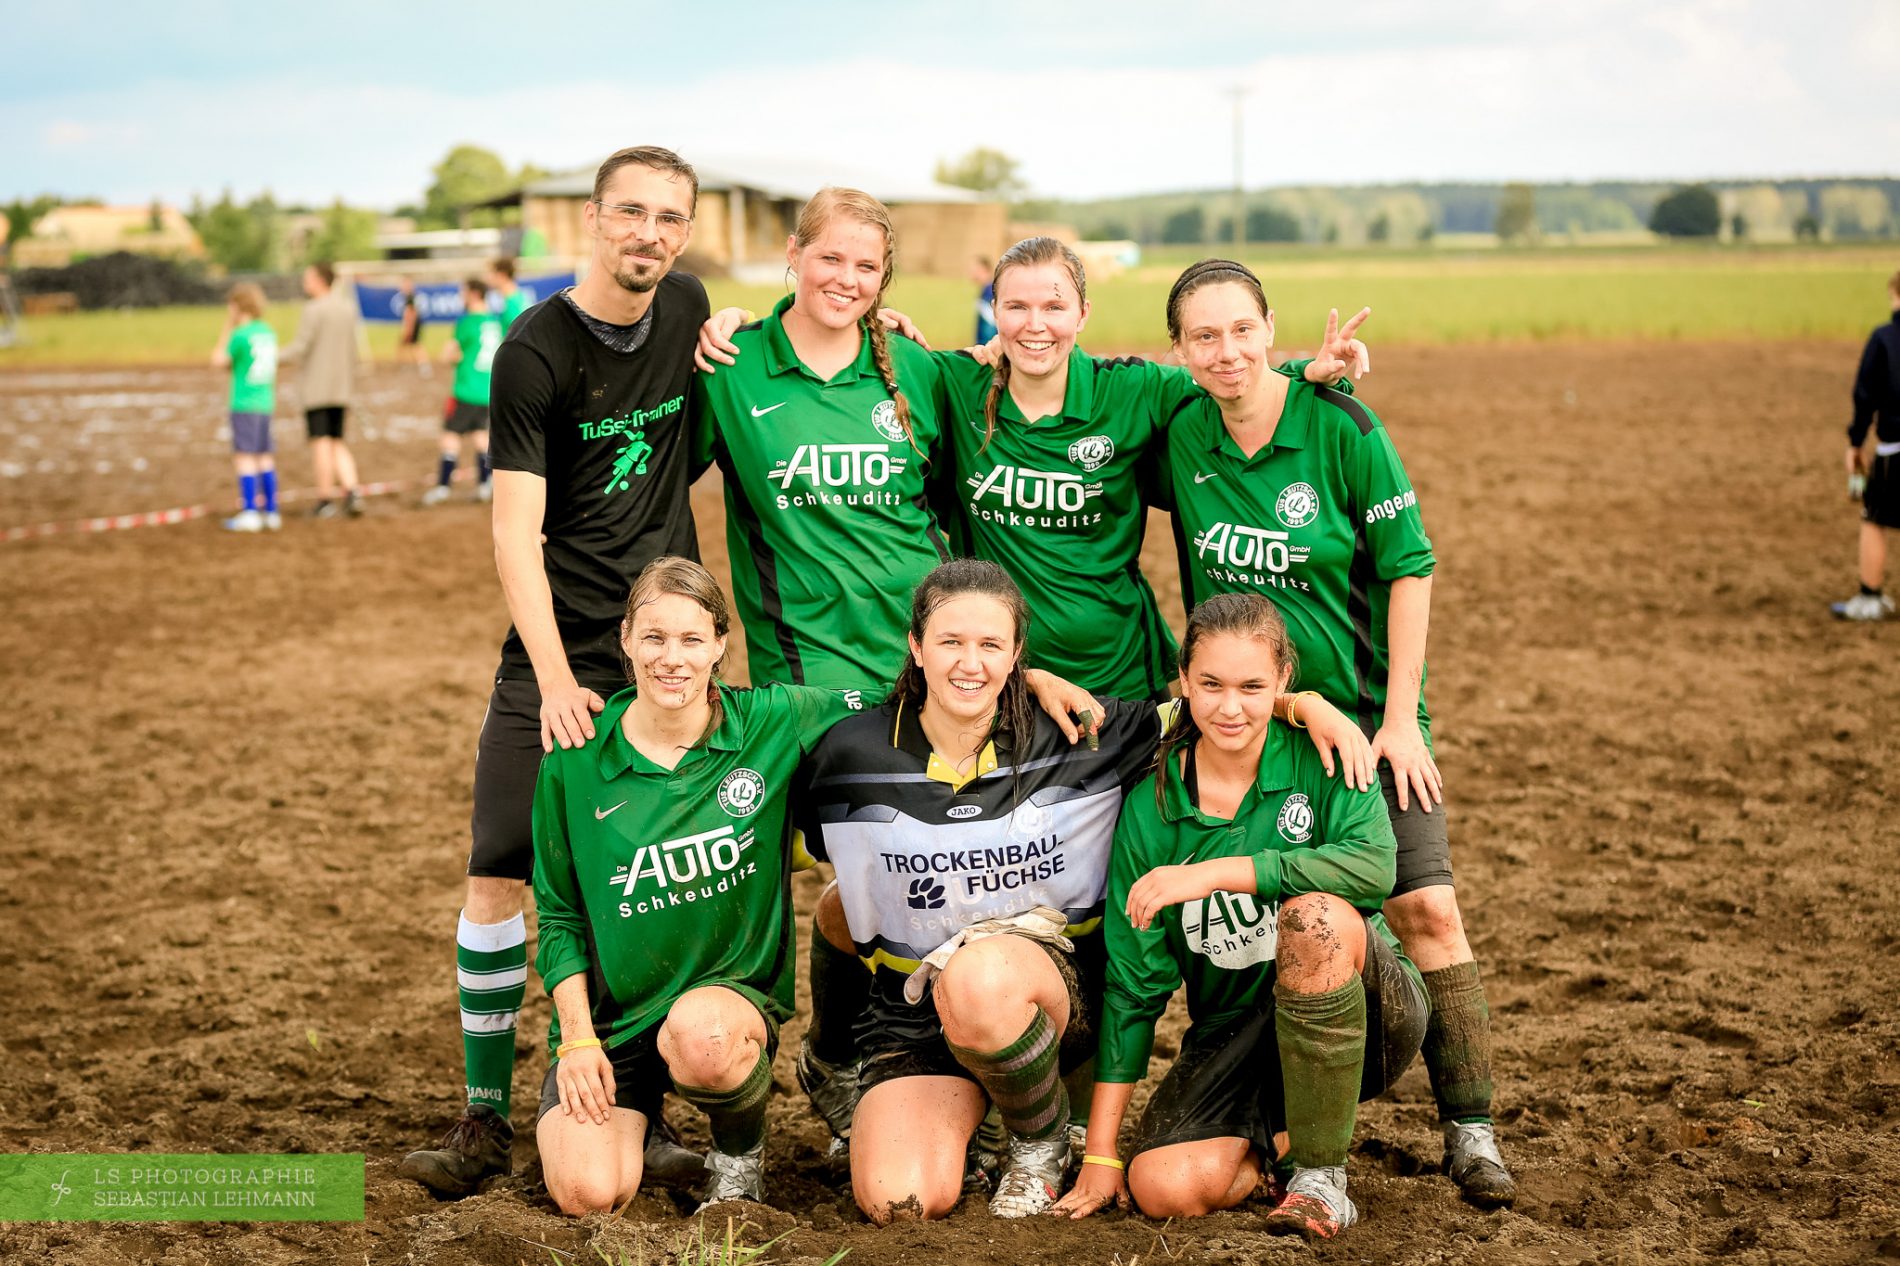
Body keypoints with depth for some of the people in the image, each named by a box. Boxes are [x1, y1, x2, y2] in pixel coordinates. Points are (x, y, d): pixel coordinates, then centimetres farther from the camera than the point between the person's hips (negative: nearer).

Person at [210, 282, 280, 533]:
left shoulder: (241, 335, -12)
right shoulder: (268, 333, 9)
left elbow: (218, 361, -3)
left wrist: (226, 329, 1)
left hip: (244, 405, -7)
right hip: (265, 404, 7)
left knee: (244, 457, -5)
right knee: (265, 457, 10)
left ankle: (250, 513, -8)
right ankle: (270, 512, 12)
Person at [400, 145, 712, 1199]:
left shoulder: (688, 311, 5)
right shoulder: (536, 351, -10)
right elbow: (515, 533, -12)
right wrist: (555, 681, -20)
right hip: (560, 652, -3)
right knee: (498, 877, -5)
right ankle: (486, 1117, 8)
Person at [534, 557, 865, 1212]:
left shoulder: (770, 725, -8)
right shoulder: (576, 758, -6)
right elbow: (558, 912, 2)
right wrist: (578, 1037, -7)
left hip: (734, 987, -1)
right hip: (608, 1013, 1)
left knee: (700, 1036, -37)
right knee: (588, 1194, -20)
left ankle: (740, 1160, -2)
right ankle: (632, 1117, 19)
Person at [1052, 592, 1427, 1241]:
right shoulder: (1150, 804, -4)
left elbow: (1375, 865, -30)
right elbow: (1133, 983, -2)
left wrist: (1215, 872, -31)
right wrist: (1100, 1155, -4)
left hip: (1365, 1018, -2)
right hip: (1231, 1030, 2)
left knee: (1316, 914, -34)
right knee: (1164, 1186, -25)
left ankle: (1321, 1172, -18)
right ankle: (1279, 1135, 10)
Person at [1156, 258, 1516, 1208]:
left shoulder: (1340, 427, -13)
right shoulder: (1179, 435, -5)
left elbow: (1408, 568, -8)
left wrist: (1400, 716, -11)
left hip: (1363, 710, -2)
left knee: (1426, 909, -10)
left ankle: (1470, 1130, 0)